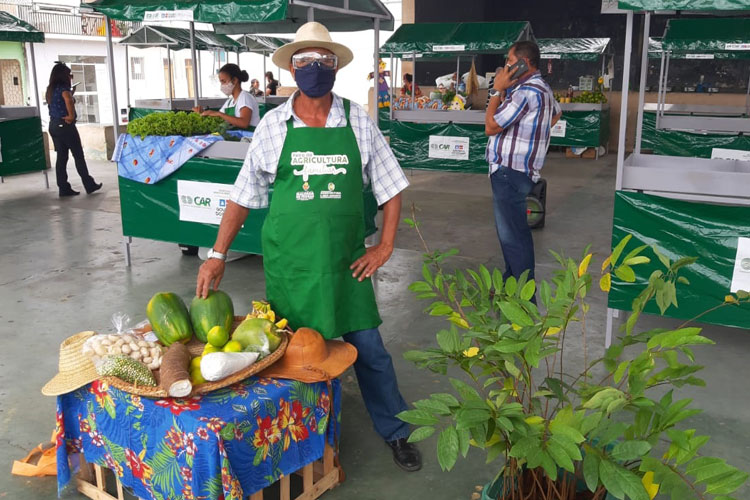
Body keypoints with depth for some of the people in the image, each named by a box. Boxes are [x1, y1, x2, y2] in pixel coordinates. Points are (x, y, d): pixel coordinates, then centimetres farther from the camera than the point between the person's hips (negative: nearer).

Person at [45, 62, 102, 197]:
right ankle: (90, 185, 10)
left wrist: (72, 91, 20)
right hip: (65, 125, -8)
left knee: (61, 157, 9)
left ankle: (64, 189, 9)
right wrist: (71, 116, -24)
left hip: (53, 125, 8)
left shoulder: (50, 89, 13)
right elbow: (68, 100, -36)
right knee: (79, 156, 2)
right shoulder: (63, 88, -13)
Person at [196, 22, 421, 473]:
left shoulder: (358, 122, -1)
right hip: (288, 264, 0)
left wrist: (385, 246, -2)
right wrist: (218, 255, -2)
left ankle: (396, 434, 28)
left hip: (346, 262, 0)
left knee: (369, 349, 8)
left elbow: (391, 186, 5)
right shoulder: (273, 125, -1)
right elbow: (244, 194, 3)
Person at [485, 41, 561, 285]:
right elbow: (556, 113, 37)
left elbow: (491, 126, -17)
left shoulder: (526, 91, -19)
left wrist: (497, 90, -8)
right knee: (510, 231, 19)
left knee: (513, 235, -7)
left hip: (510, 173, -11)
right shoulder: (542, 88, 16)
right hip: (514, 170, 11)